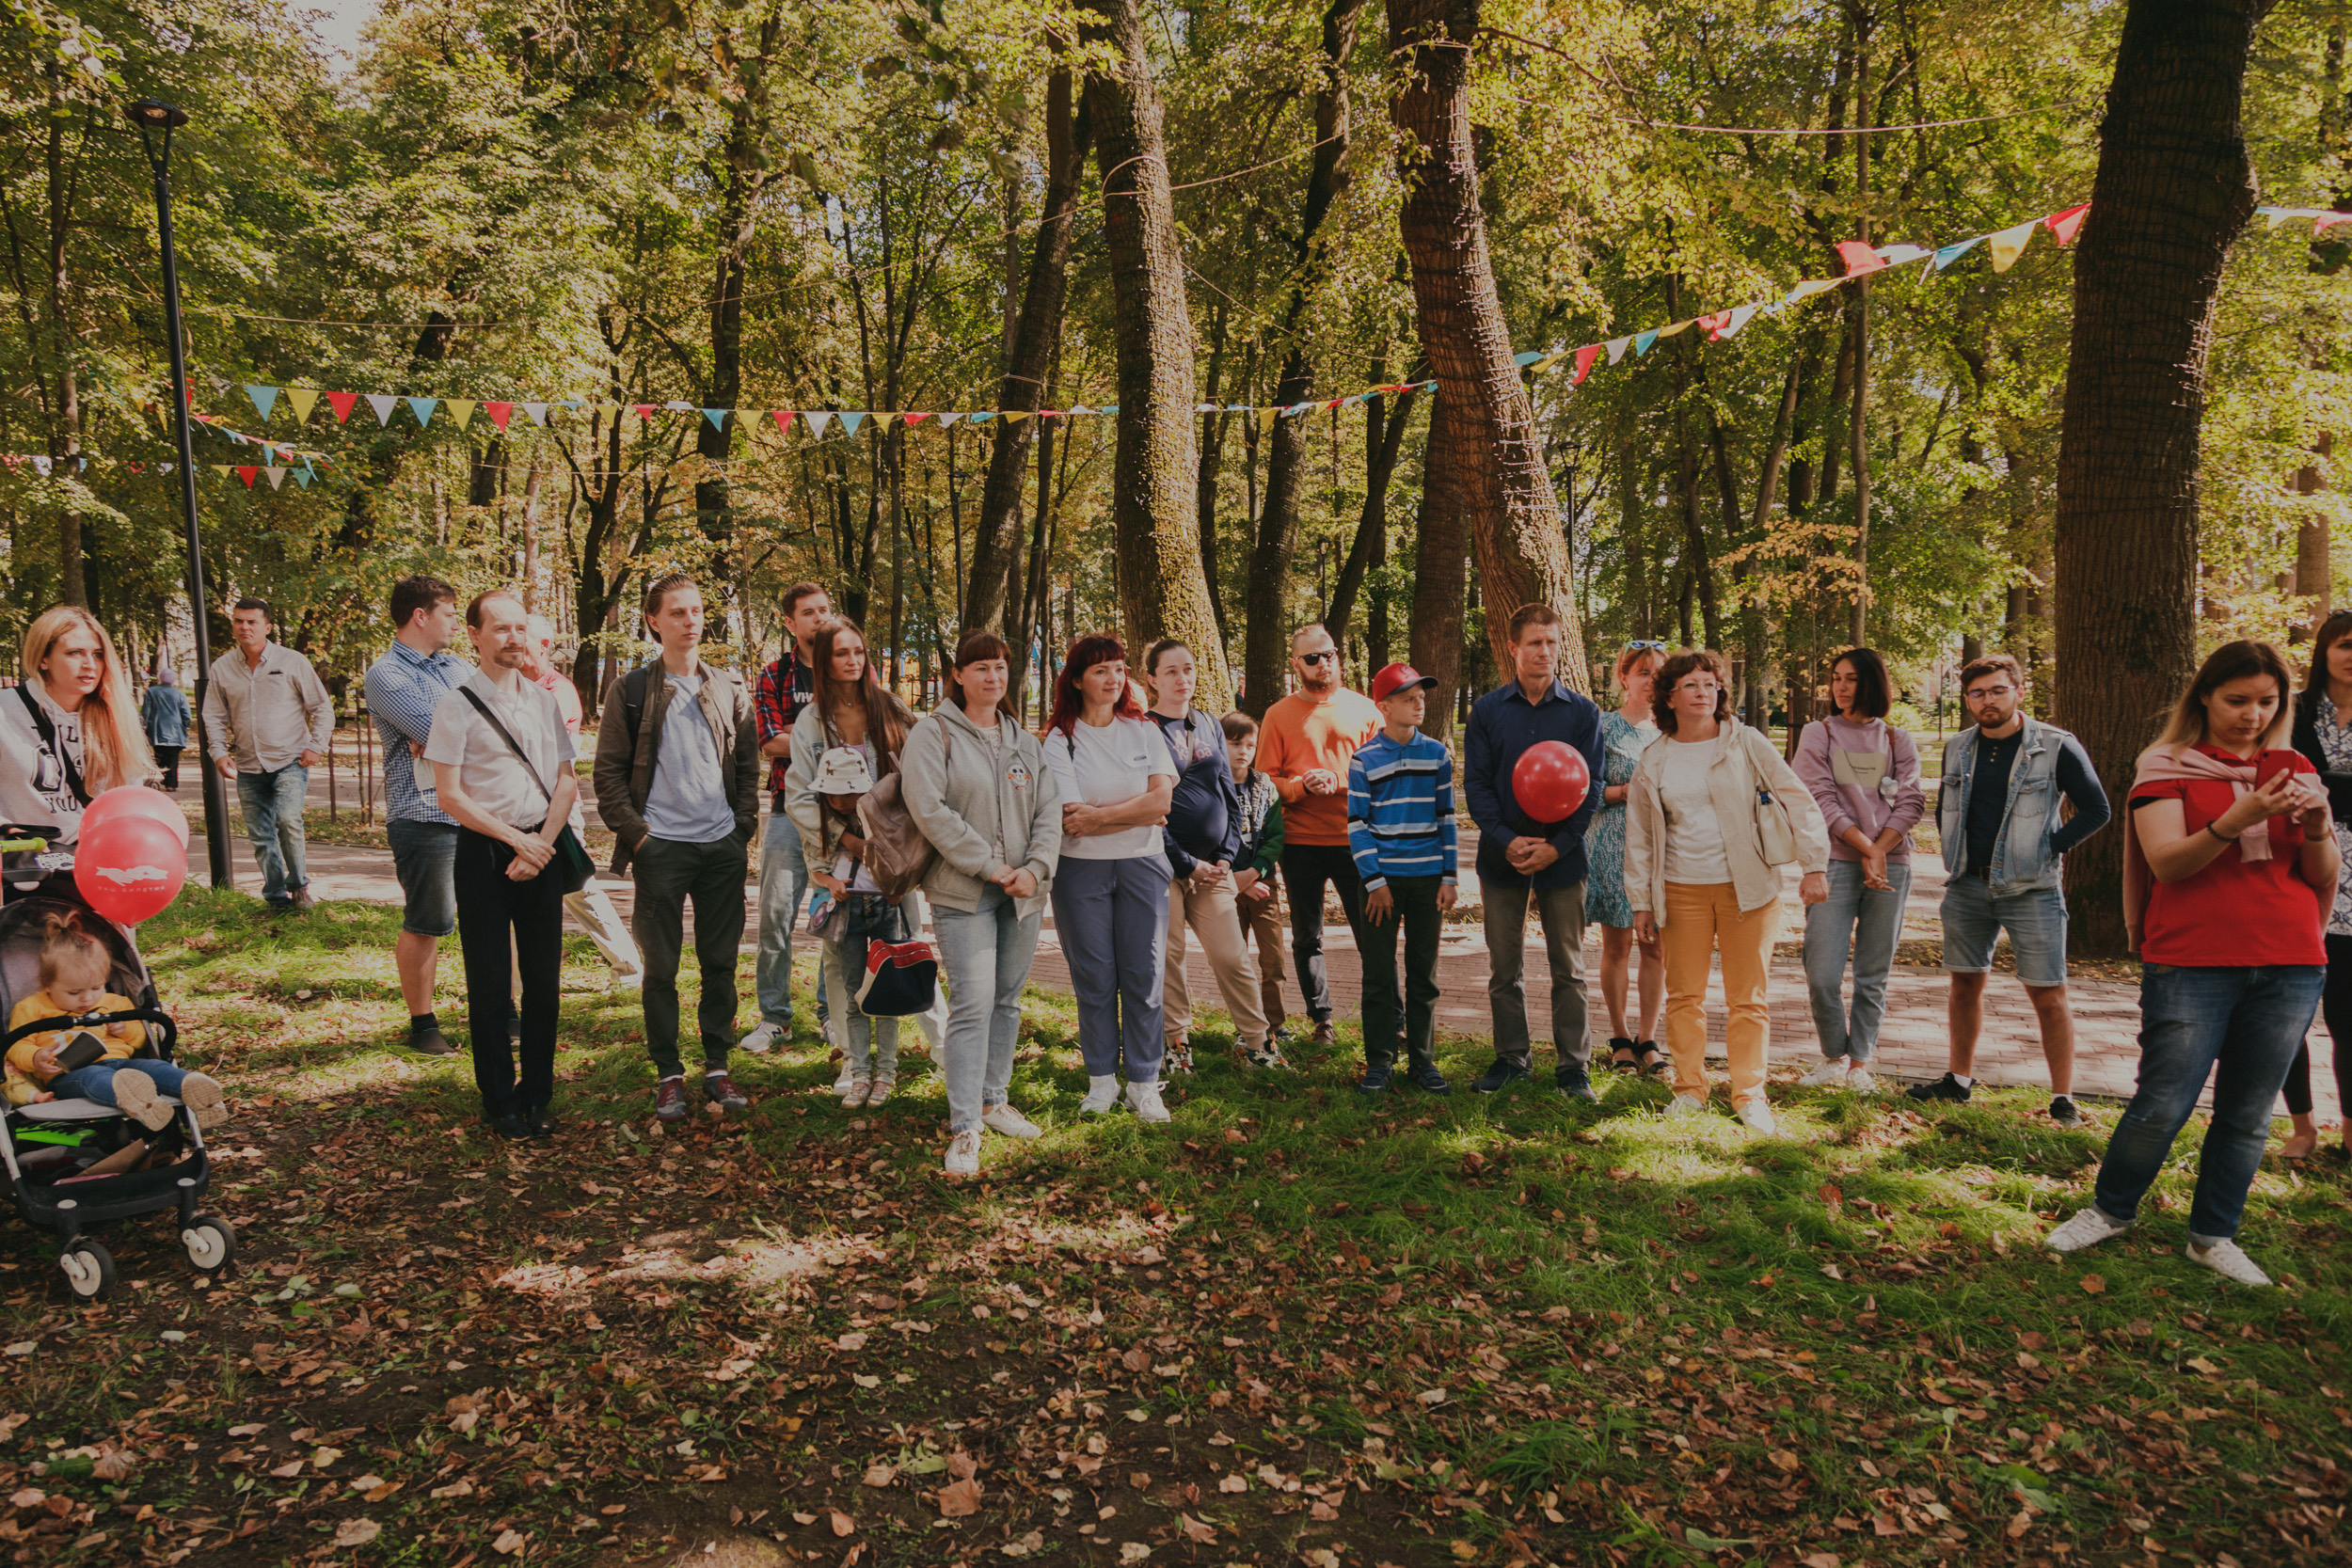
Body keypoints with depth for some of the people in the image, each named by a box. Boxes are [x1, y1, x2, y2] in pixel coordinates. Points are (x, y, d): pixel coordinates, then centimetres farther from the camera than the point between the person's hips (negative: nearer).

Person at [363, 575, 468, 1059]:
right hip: (426, 816, -7)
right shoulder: (386, 675, -7)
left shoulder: (457, 667, 17)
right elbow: (438, 730, -18)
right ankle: (422, 1026, 16)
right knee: (425, 925, 2)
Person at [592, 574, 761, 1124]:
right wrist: (634, 832, -7)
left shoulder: (730, 690, 10)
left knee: (721, 962, 7)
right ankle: (668, 1074, 15)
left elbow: (749, 766, 13)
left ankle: (717, 1067, 18)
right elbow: (608, 773, 2)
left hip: (722, 845, 2)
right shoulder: (630, 691, 2)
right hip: (660, 846, -2)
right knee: (661, 966, 4)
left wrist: (743, 830, 4)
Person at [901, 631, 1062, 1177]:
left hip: (1023, 891, 6)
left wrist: (1035, 868, -7)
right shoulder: (933, 733, -3)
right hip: (963, 891, -6)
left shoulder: (1025, 741, 15)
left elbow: (1049, 809, 10)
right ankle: (964, 1128, -8)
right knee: (973, 1004, -12)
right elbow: (928, 808, -14)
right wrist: (990, 866, -15)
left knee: (1007, 1001, 14)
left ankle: (994, 1100, 28)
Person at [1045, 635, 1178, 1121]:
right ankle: (1101, 1081, 16)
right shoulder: (1059, 741, -2)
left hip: (1142, 866, 2)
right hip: (1082, 869, -2)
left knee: (1143, 976, 1)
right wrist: (1139, 814, -9)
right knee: (1094, 979, 3)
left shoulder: (1143, 731, 7)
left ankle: (1144, 1085, 11)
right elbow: (1072, 820, -12)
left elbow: (1161, 798, -6)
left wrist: (1101, 815, -13)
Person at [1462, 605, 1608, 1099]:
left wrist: (1557, 846, -11)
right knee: (1504, 967, 8)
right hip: (1503, 855, 1)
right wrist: (1507, 841, -13)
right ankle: (1511, 1057, 20)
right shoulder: (1487, 710, 4)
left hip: (1562, 855, -1)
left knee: (1568, 967, 5)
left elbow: (1591, 786, 0)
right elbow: (1475, 783, 0)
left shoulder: (1583, 711, 3)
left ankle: (1574, 1065, 14)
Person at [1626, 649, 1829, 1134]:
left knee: (1748, 998, 3)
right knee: (1684, 995, 7)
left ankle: (1750, 1095, 14)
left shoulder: (1747, 743, -1)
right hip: (1681, 890, 2)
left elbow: (1798, 800, -1)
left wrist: (1815, 866, -8)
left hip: (1747, 887, -2)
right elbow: (1639, 835, 11)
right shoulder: (1654, 761, 6)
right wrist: (1641, 903, 9)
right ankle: (1689, 1090, 20)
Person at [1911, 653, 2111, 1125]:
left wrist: (2048, 848, -9)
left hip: (2030, 891, -4)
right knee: (1965, 984, 12)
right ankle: (1959, 1079, 24)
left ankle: (2063, 1098, 5)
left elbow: (2096, 810, -3)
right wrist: (1956, 856, 10)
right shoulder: (1957, 749, 7)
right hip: (1967, 887, 5)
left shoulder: (2057, 747, -7)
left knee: (2048, 995, -3)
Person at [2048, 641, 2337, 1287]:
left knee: (2248, 1113, 7)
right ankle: (2110, 1209, 17)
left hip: (2289, 969, 4)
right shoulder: (2168, 766, 1)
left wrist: (2318, 828, -9)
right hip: (2190, 963, -4)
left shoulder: (2294, 769, 13)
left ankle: (2214, 1236, 21)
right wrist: (2235, 821, -26)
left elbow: (2325, 880, 11)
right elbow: (2167, 862, -11)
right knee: (2163, 1105, -4)